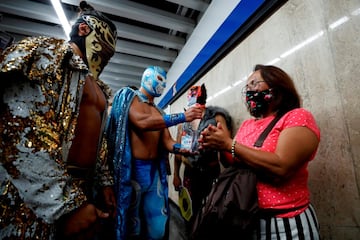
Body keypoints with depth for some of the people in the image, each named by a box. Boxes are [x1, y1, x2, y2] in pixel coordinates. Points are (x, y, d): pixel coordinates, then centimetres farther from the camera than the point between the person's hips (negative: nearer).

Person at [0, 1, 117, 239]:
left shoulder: (99, 89, 16)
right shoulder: (49, 52, -7)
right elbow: (22, 135, -20)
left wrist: (104, 182, 13)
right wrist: (67, 205, -24)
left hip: (82, 190, 8)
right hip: (35, 201, -7)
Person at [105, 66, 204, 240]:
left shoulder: (159, 113, 17)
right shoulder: (129, 96, 0)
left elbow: (168, 143, 8)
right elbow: (142, 122, -21)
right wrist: (182, 117, -21)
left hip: (155, 172, 6)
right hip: (132, 170, -6)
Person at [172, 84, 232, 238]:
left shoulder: (216, 117, -5)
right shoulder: (183, 120, 7)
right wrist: (176, 175, 8)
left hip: (211, 173, -3)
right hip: (189, 173, 4)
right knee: (190, 211, 15)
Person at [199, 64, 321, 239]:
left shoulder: (298, 117, -11)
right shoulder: (246, 125, 6)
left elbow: (280, 169, -27)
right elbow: (234, 164, 8)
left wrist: (229, 144, -22)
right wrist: (218, 146, -10)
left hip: (285, 222, -5)